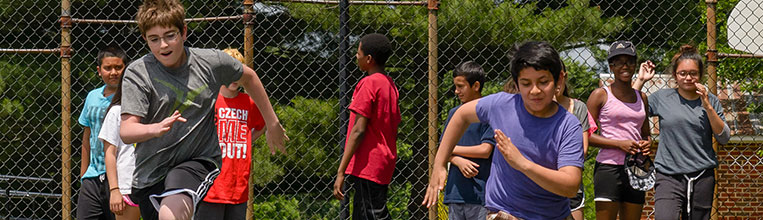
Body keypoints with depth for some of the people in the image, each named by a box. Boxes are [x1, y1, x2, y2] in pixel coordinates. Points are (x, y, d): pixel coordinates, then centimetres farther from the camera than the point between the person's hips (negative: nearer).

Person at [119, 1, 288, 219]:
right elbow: (126, 131, -19)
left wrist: (272, 124, 24)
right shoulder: (137, 73, -11)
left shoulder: (210, 62, -5)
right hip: (150, 172, 2)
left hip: (199, 160, -2)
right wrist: (156, 128, -41)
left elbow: (248, 77, 16)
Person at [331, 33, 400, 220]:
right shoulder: (390, 85, 15)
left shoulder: (368, 83, -11)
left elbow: (359, 130, -17)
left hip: (368, 167, -9)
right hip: (384, 166, 9)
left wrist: (341, 171, -18)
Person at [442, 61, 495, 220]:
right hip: (456, 189, 6)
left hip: (480, 188, -6)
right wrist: (459, 161, -11)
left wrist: (452, 149, 1)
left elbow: (485, 150, -11)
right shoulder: (454, 113, 14)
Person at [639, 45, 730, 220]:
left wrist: (707, 107, -7)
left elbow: (724, 138, 3)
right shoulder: (662, 98, 5)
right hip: (669, 177, -2)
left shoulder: (710, 101, 8)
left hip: (702, 177, 2)